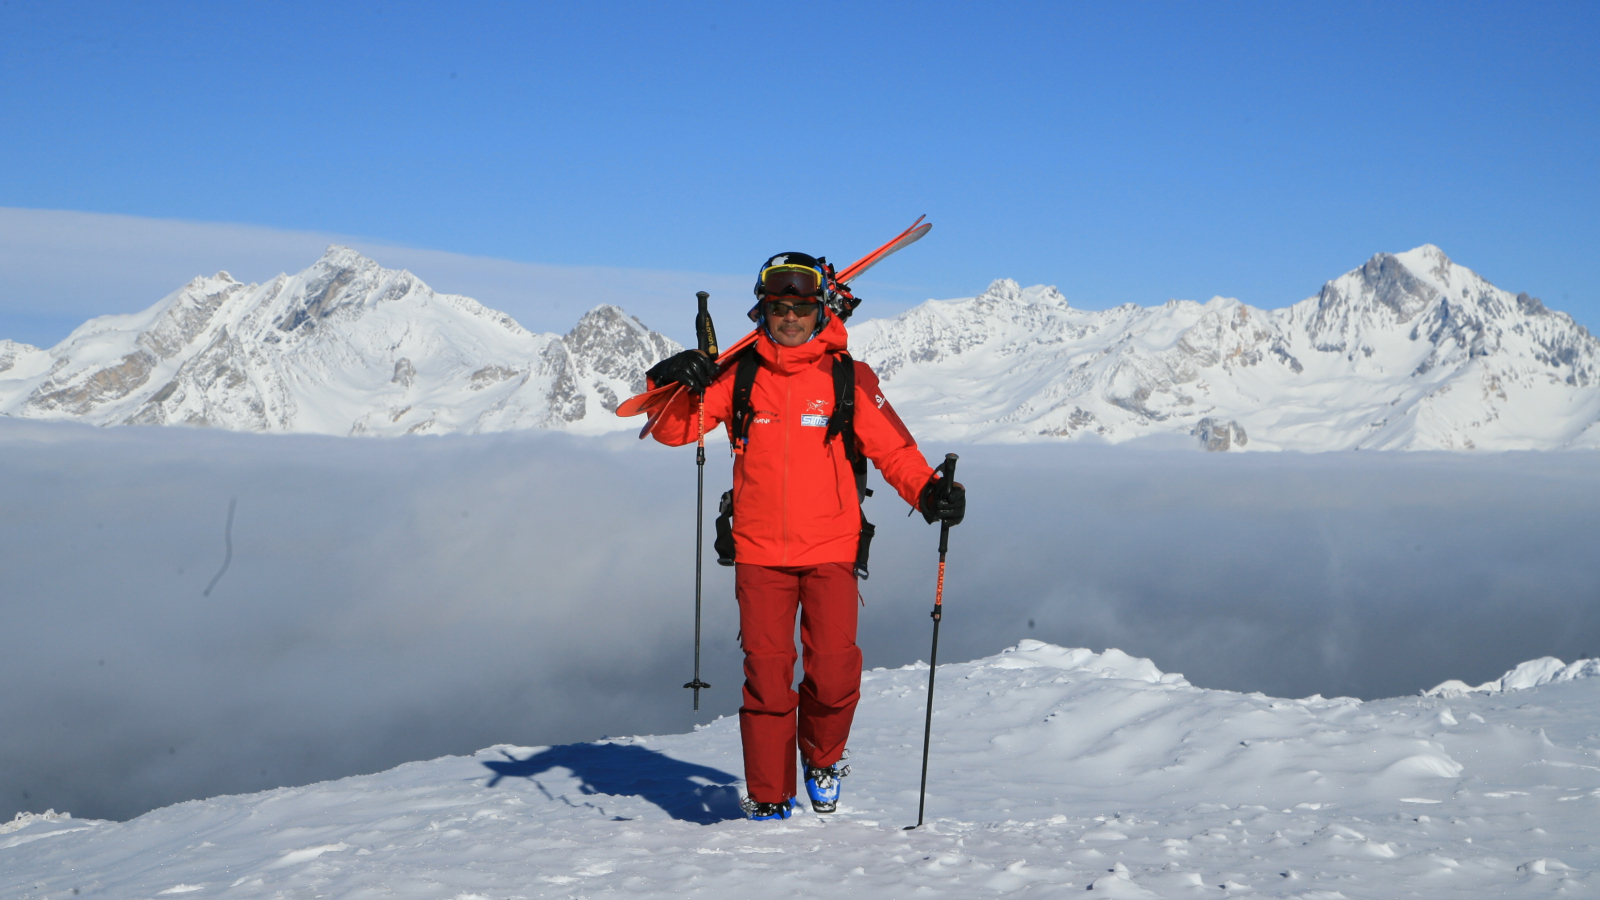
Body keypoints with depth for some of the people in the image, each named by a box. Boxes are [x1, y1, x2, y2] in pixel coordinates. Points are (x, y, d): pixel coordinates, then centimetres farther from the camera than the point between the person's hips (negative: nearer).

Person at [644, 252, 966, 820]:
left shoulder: (848, 378, 5)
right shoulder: (738, 377, 8)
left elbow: (893, 448, 2)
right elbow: (675, 430, 9)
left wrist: (928, 490, -16)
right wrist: (670, 385, -11)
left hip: (830, 551, -1)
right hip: (759, 553, 1)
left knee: (835, 672, -12)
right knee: (766, 673, -3)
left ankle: (823, 757, 19)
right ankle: (769, 797, 12)